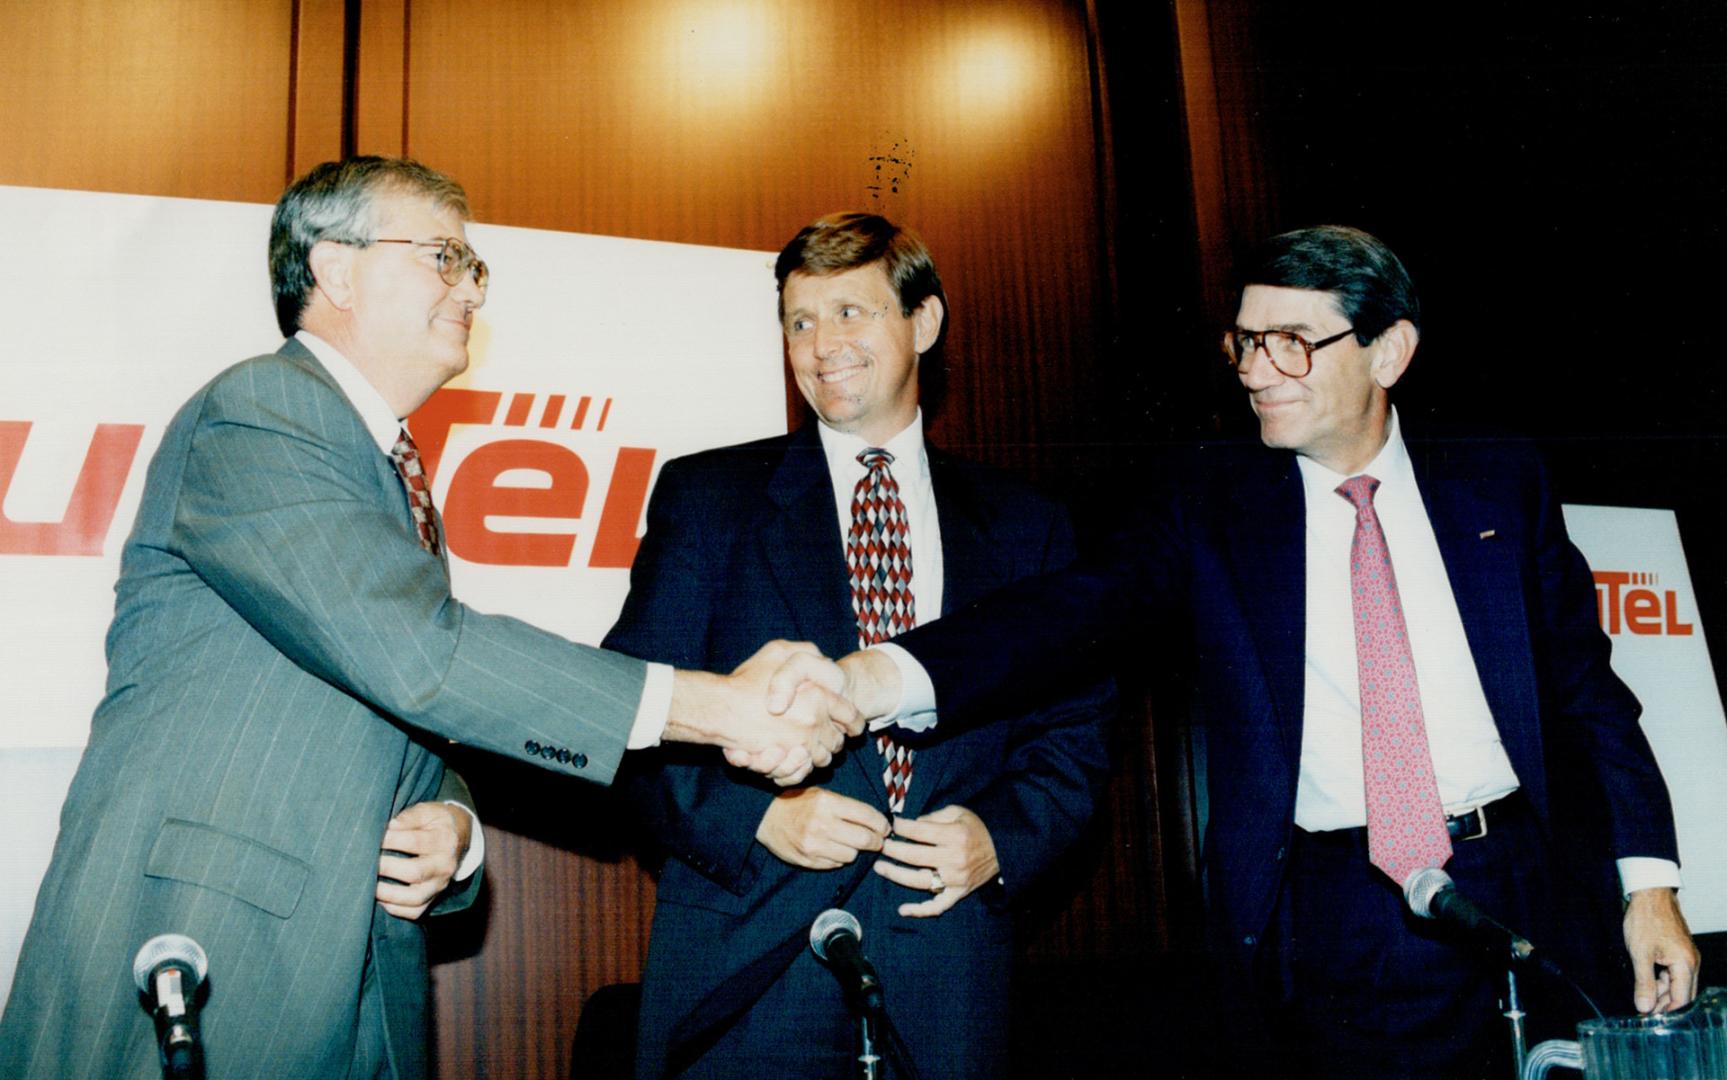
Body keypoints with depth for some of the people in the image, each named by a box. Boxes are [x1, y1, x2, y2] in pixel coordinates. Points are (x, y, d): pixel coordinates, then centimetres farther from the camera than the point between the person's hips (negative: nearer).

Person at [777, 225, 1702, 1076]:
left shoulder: (1502, 487, 5)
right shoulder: (1212, 503, -1)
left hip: (1524, 890, 2)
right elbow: (1075, 608, -16)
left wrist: (1649, 884, 2)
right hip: (1344, 925, -2)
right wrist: (878, 675, -32)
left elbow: (1588, 693, 9)